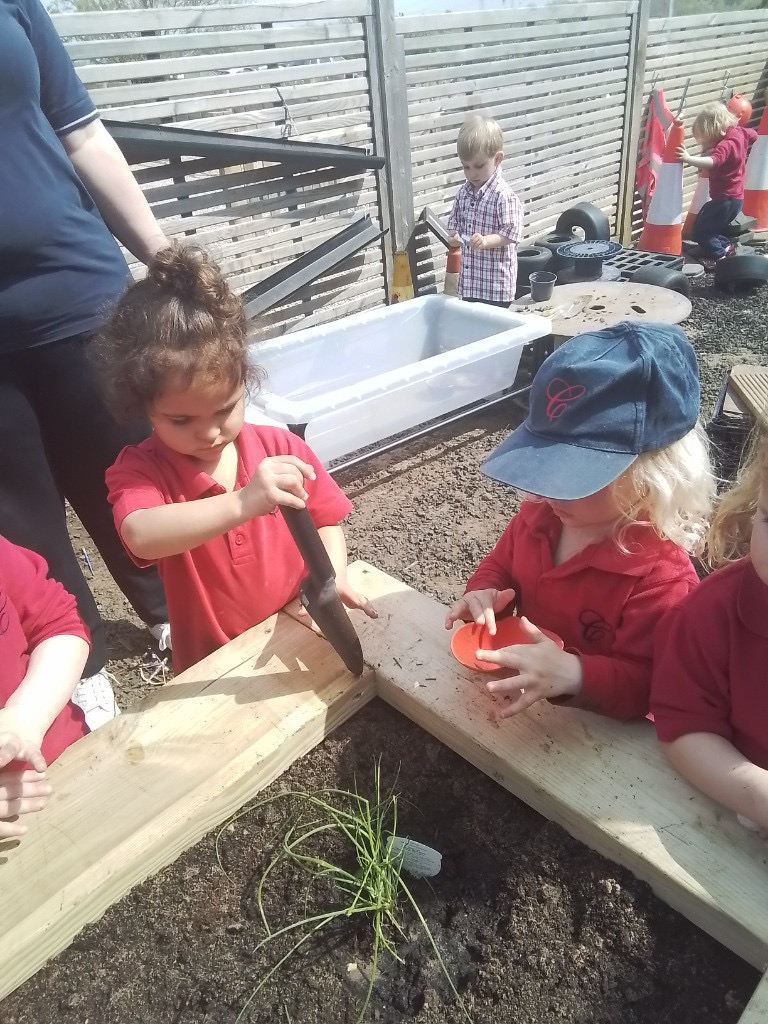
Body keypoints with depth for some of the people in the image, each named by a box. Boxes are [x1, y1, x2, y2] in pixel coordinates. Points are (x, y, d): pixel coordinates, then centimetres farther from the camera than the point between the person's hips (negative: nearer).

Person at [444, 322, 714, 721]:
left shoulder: (662, 573, -24)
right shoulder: (539, 512, -5)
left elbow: (645, 685, -22)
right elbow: (499, 566, 11)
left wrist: (572, 674, -40)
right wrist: (484, 593, -12)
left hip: (593, 729, -5)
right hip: (519, 696, 5)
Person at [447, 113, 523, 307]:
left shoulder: (503, 196, -13)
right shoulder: (463, 193, 8)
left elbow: (510, 233, -15)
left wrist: (486, 241, -30)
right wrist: (454, 236, -5)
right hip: (469, 282, 7)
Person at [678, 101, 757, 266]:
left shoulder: (726, 144, -24)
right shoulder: (740, 133, 5)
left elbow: (712, 162, -43)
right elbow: (753, 134, 28)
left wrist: (688, 158, -52)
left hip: (725, 199, -10)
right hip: (735, 197, 10)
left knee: (700, 232, -8)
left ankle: (721, 257, -7)